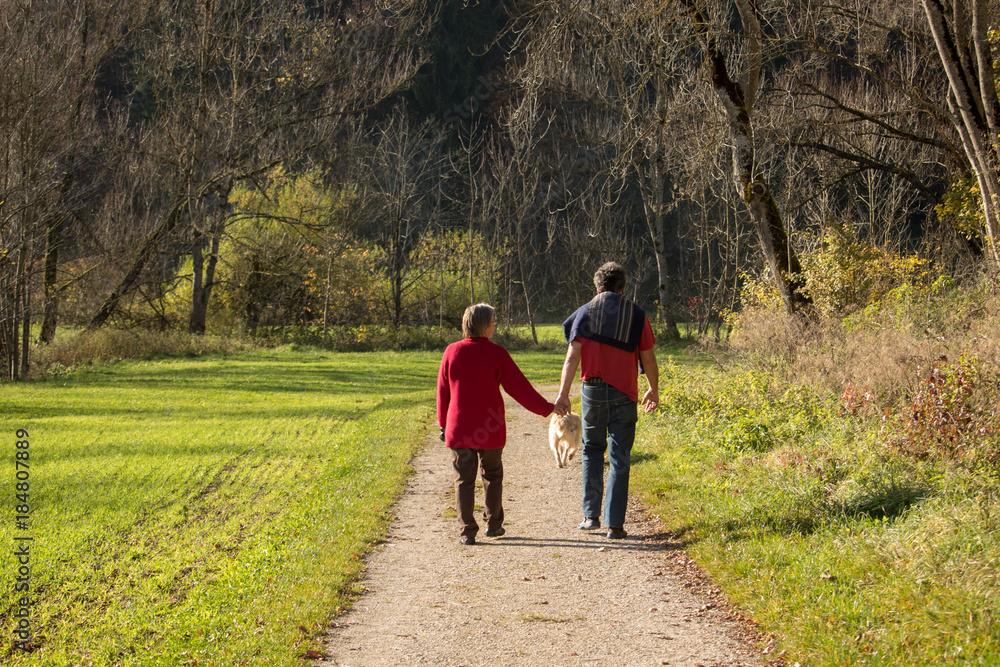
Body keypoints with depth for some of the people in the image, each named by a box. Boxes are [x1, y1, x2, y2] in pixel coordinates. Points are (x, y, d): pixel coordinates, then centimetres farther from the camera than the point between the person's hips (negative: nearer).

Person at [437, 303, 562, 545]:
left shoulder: (452, 351, -1)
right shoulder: (496, 353, -8)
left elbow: (443, 391, 5)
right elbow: (518, 386, -7)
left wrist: (443, 424, 14)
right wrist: (546, 408, 1)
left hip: (459, 428, 1)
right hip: (490, 429, -1)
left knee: (464, 480, 3)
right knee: (492, 476, 17)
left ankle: (467, 531, -1)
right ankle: (493, 524, 23)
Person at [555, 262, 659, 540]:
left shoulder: (585, 313, 1)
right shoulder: (636, 316, 1)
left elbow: (573, 356, -6)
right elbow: (647, 358, 3)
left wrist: (563, 394, -5)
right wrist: (654, 390, 18)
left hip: (592, 391, 1)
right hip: (624, 393, -1)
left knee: (592, 450, 18)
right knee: (619, 459, 3)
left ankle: (591, 515, 11)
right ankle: (614, 524, -1)